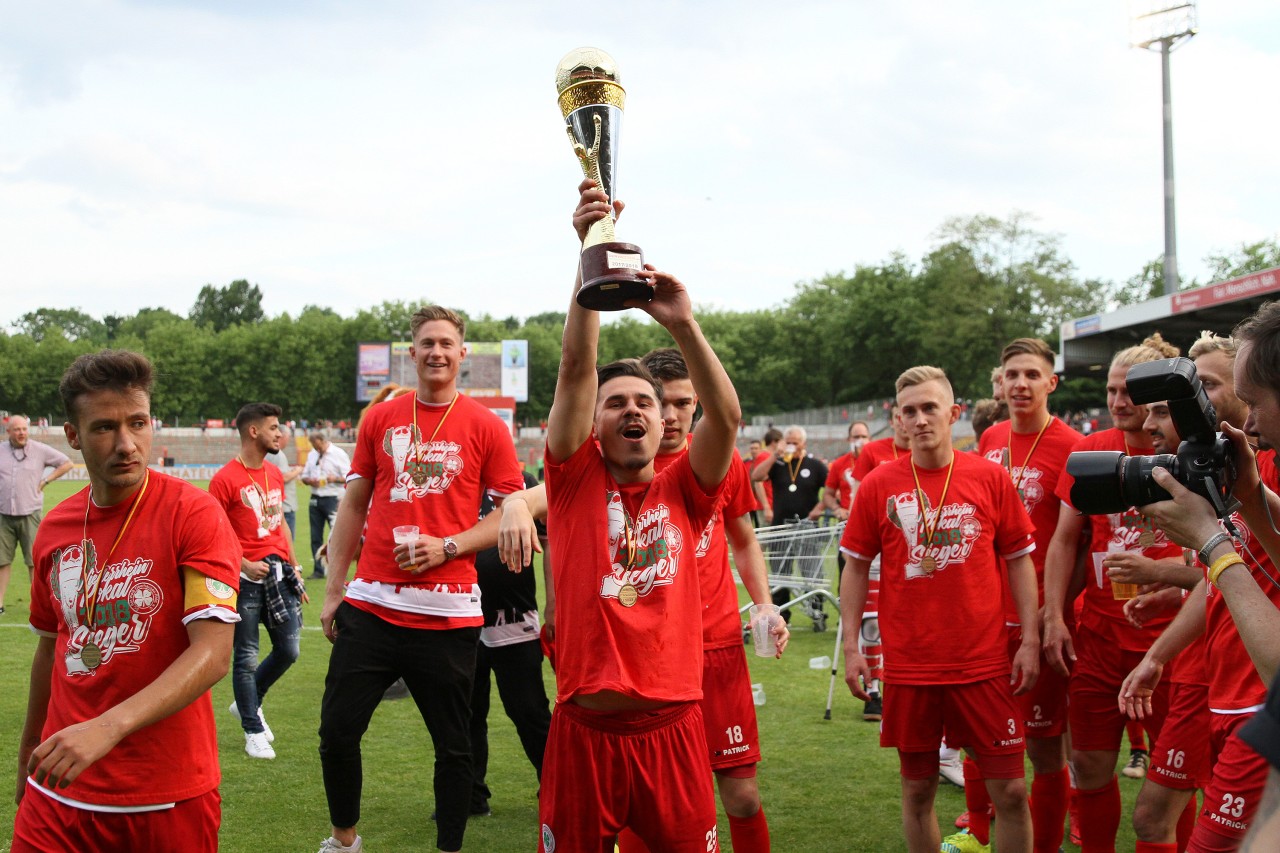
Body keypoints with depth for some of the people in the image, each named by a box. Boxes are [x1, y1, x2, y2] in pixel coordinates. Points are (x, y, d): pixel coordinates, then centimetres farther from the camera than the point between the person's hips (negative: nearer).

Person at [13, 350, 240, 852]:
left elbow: (213, 654, -20)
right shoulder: (54, 529, 5)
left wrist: (107, 728, -30)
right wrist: (30, 752, 26)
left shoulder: (194, 514, -12)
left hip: (167, 801, -4)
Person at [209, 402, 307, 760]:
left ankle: (248, 704, 30)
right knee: (246, 658, 3)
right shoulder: (225, 479, -10)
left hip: (278, 573, 7)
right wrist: (243, 565, -19)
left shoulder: (275, 474, 12)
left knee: (289, 649, 7)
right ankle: (253, 731, 15)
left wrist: (294, 568, 17)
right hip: (246, 579, -6)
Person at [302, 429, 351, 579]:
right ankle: (318, 570, 15)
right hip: (315, 499, 5)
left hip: (333, 498, -5)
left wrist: (335, 478, -21)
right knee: (315, 537, 6)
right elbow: (304, 475, 19)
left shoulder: (338, 454, -3)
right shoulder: (311, 454, 13)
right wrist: (309, 481, -3)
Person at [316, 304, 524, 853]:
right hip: (371, 605, 2)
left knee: (453, 745, 5)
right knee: (337, 730, 3)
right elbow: (354, 506, 14)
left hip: (447, 612, -2)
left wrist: (447, 546, -12)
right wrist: (333, 590, 10)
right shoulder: (380, 419, 9)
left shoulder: (485, 427, 1)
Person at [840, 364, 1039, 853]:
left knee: (1010, 790, 1)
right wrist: (851, 647, -1)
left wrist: (1030, 639, -2)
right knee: (918, 788, 10)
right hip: (909, 666, 0)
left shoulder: (990, 478, -1)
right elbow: (856, 568, 5)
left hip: (985, 663, 0)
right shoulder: (878, 486, -1)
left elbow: (1019, 560, 4)